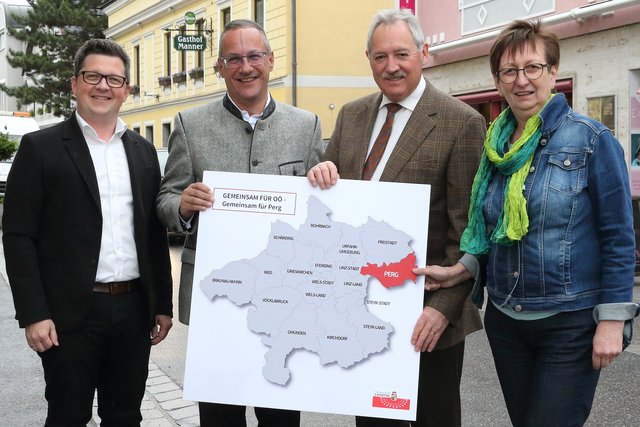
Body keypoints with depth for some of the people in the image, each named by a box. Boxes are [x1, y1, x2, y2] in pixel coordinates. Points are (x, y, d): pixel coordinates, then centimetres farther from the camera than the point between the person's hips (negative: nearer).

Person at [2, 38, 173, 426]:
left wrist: (163, 304, 10)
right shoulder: (41, 148, -3)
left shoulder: (143, 151, 11)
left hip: (134, 308, 4)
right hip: (71, 312, -4)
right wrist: (33, 313, -12)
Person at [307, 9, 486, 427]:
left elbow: (467, 232, -13)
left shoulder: (462, 122, -10)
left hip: (426, 313, -5)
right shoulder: (351, 115, 8)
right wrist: (322, 174, -9)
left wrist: (444, 306, -18)